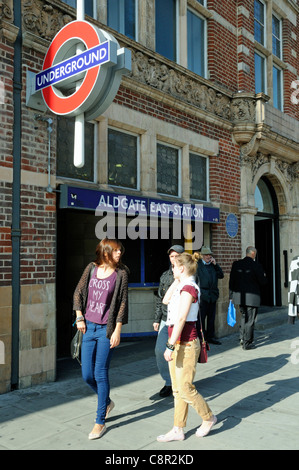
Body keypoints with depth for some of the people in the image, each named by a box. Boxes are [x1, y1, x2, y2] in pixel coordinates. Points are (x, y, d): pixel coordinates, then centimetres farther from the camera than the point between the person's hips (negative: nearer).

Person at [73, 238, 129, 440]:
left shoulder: (121, 273, -5)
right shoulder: (92, 268, 3)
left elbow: (123, 303, -6)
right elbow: (78, 293, 11)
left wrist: (117, 330, -10)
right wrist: (79, 317, 4)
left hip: (106, 329, -4)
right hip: (88, 327, 4)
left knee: (100, 374, -1)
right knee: (87, 375, 8)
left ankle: (100, 422, 15)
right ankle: (107, 402, 36)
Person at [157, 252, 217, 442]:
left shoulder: (189, 288, -18)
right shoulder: (182, 286, 11)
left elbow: (181, 319, -22)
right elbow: (166, 300, 22)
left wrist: (170, 346, -22)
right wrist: (177, 280, 13)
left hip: (186, 345, -10)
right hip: (178, 344, 10)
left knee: (185, 389, 2)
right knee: (177, 389, 13)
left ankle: (208, 417, 23)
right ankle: (178, 430, 22)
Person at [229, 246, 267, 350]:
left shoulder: (236, 264, 0)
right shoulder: (256, 265, -14)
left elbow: (232, 281, 3)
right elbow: (263, 282, -10)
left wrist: (232, 296, 10)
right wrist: (264, 276, 13)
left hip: (240, 296, 5)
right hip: (252, 297, -4)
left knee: (243, 317, 22)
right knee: (250, 320, 5)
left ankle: (242, 338, 21)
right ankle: (247, 343, 10)